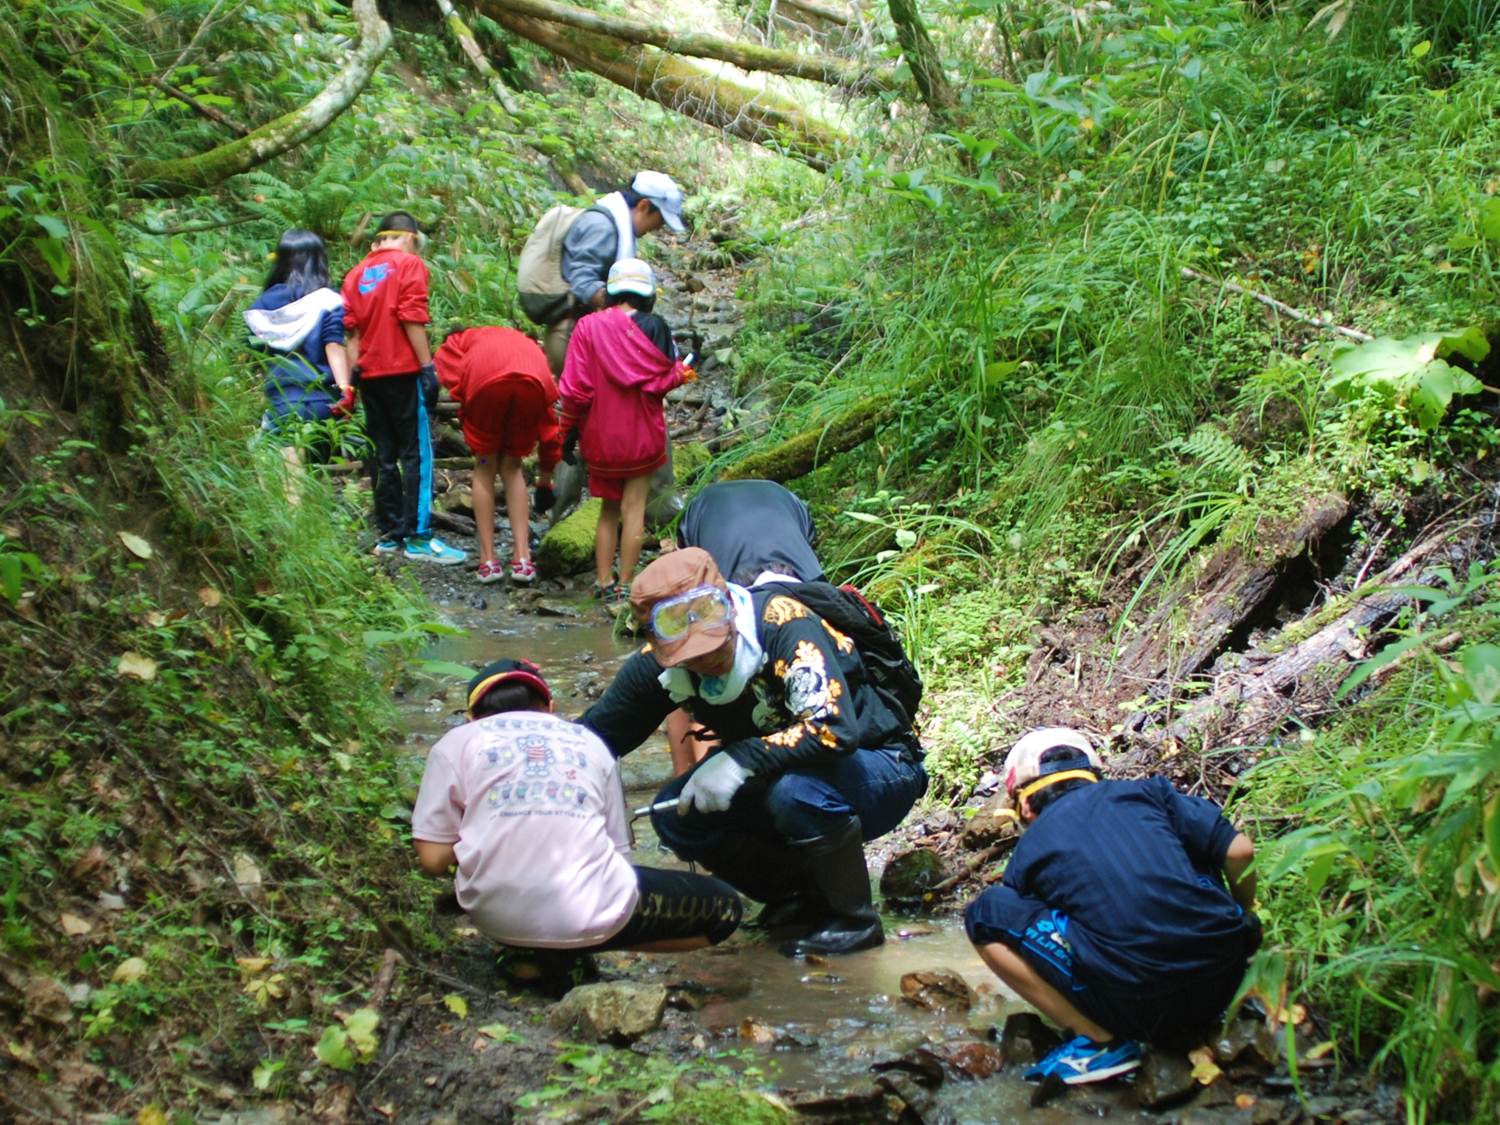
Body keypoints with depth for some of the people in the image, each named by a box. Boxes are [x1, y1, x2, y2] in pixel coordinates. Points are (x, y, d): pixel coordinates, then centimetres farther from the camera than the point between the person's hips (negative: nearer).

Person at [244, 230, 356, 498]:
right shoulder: (328, 301, -1)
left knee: (290, 490, -4)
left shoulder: (266, 301, 8)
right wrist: (344, 388, -20)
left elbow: (256, 346, 12)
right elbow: (334, 345, -13)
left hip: (280, 407, 1)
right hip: (321, 404, -1)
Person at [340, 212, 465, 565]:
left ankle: (389, 535, 12)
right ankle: (418, 537, -9)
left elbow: (351, 329, 9)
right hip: (403, 371, -6)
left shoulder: (358, 273, 14)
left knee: (383, 456, 10)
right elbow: (413, 320, -12)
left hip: (369, 374, 6)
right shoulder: (410, 264, -2)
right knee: (416, 454, -5)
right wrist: (427, 367, -12)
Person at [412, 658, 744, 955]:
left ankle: (531, 951, 10)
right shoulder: (589, 743, 18)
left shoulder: (456, 743, 11)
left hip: (497, 918, 3)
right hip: (589, 915, -2)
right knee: (725, 908, 20)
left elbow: (433, 859, 5)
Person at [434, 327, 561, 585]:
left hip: (486, 379, -2)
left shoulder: (456, 342, 37)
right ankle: (523, 559, 17)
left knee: (485, 468, 19)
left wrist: (465, 416, 17)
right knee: (512, 467, 23)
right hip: (532, 382, 2)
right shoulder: (529, 345, 42)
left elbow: (452, 378, 9)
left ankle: (488, 560, 19)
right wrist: (545, 479, 48)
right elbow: (549, 425, 41)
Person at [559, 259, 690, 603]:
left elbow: (575, 387, -7)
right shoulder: (654, 328, -10)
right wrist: (682, 373, 12)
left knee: (609, 509, 16)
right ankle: (625, 585, 3)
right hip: (642, 434, -2)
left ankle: (604, 584, 16)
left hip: (600, 436, 2)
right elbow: (664, 378, -9)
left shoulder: (588, 326, -6)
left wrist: (569, 427, 4)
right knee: (634, 508, 4)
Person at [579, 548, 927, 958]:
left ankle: (856, 919, -12)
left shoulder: (785, 624, -30)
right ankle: (805, 895, 7)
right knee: (674, 815, -11)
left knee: (797, 788, -37)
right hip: (777, 780, 7)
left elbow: (836, 729, -41)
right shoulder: (660, 662, -12)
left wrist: (740, 760, -39)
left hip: (880, 770, -6)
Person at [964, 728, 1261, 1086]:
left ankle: (1100, 1041, 2)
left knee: (985, 915, 8)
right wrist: (1243, 920, 29)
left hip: (1137, 1004, -4)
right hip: (1223, 983, 4)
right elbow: (1240, 851, 10)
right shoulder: (1147, 793, 17)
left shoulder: (1030, 849, 14)